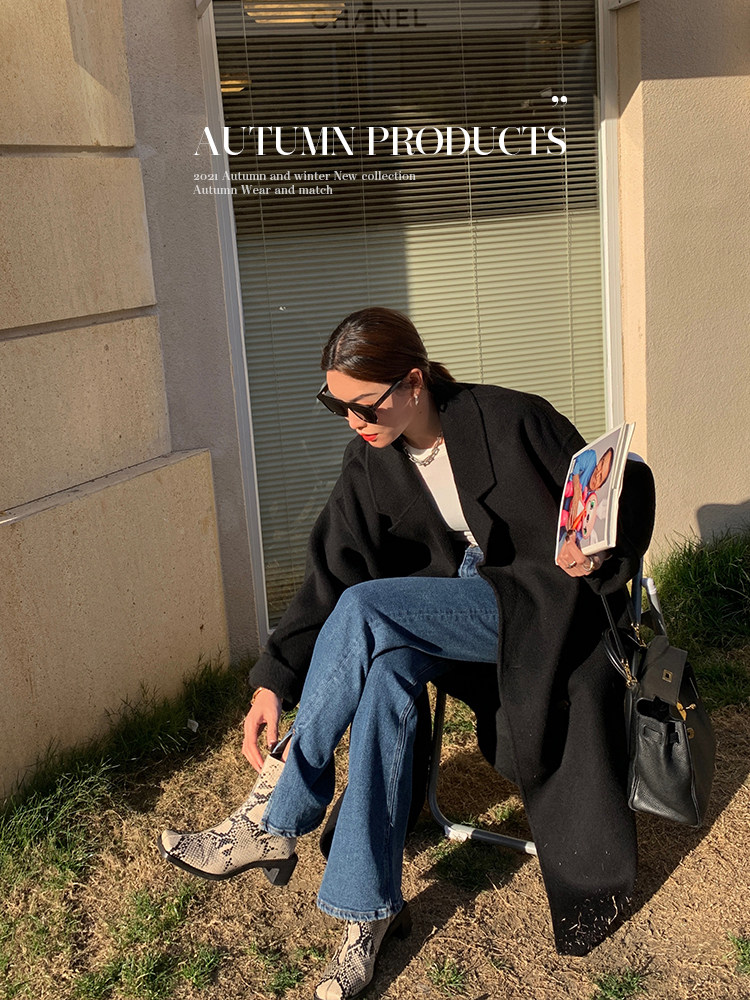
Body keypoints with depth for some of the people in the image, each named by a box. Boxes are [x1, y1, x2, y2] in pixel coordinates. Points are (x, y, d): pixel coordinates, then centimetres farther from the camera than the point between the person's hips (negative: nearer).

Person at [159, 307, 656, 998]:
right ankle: (370, 908, -19)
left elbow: (622, 489, -4)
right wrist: (274, 683, -12)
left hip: (547, 604, -5)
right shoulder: (370, 465, -1)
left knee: (365, 611, -28)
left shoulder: (508, 421, -15)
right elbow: (329, 575, -4)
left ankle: (275, 820, -17)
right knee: (386, 667, -30)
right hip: (455, 619, 5)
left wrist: (598, 551, -25)